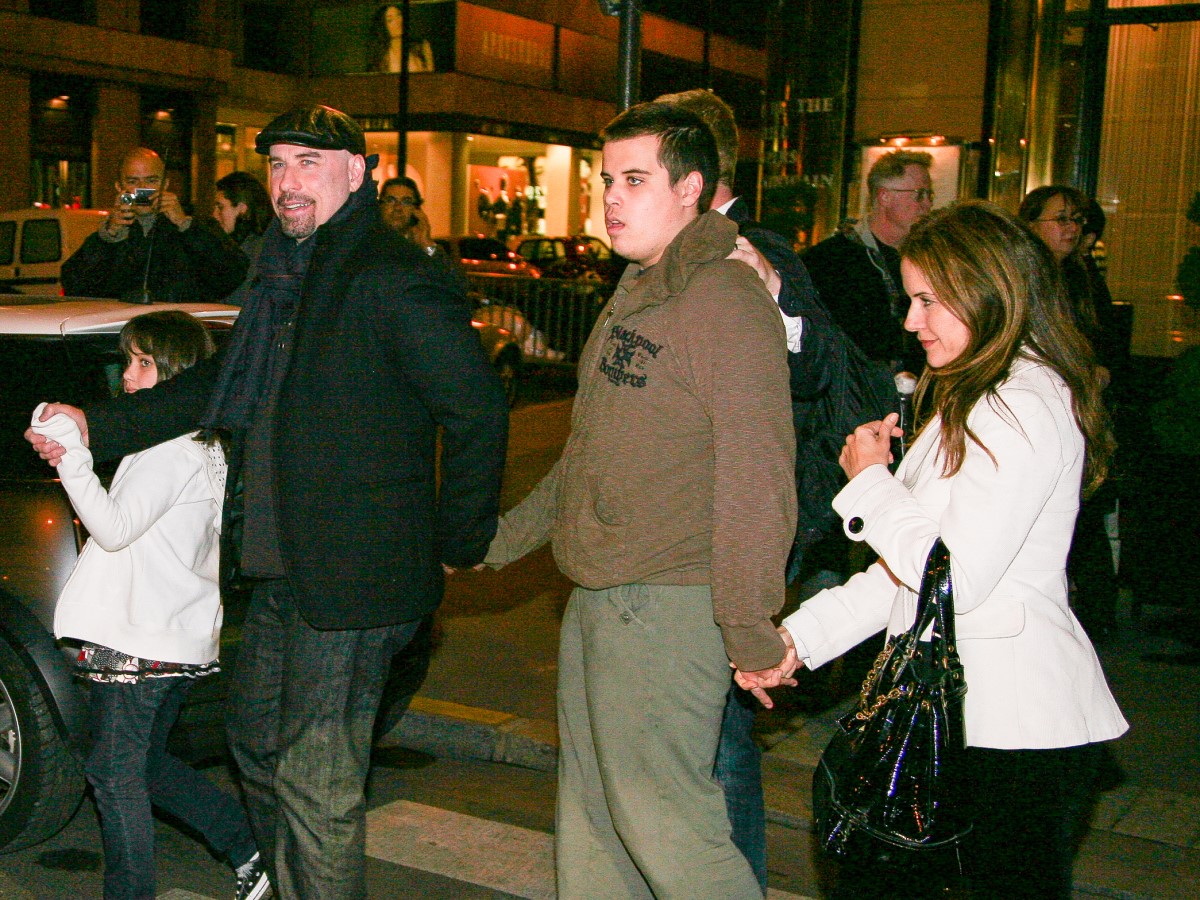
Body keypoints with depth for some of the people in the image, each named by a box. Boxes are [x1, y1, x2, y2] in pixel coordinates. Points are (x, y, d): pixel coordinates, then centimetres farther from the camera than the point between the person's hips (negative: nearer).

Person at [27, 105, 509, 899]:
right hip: (286, 573, 10)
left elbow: (479, 409, -16)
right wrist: (96, 427, 21)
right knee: (258, 743, 23)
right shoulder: (288, 279, 15)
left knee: (315, 787, -2)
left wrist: (456, 548, -11)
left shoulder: (396, 281, -15)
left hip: (351, 585, -10)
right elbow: (219, 387, 25)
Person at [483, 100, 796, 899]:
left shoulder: (727, 300, -15)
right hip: (596, 606, 10)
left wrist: (751, 630, -21)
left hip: (670, 607, -9)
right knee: (592, 827, 17)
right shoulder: (635, 295, 16)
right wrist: (504, 537, 25)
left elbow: (756, 478, -20)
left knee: (661, 820, -5)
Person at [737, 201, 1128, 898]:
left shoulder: (1026, 404, -16)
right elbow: (908, 568, 16)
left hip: (1016, 731, -10)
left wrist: (870, 482, -7)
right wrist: (800, 636, 8)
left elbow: (956, 578, -22)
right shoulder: (973, 401, 17)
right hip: (950, 710, 10)